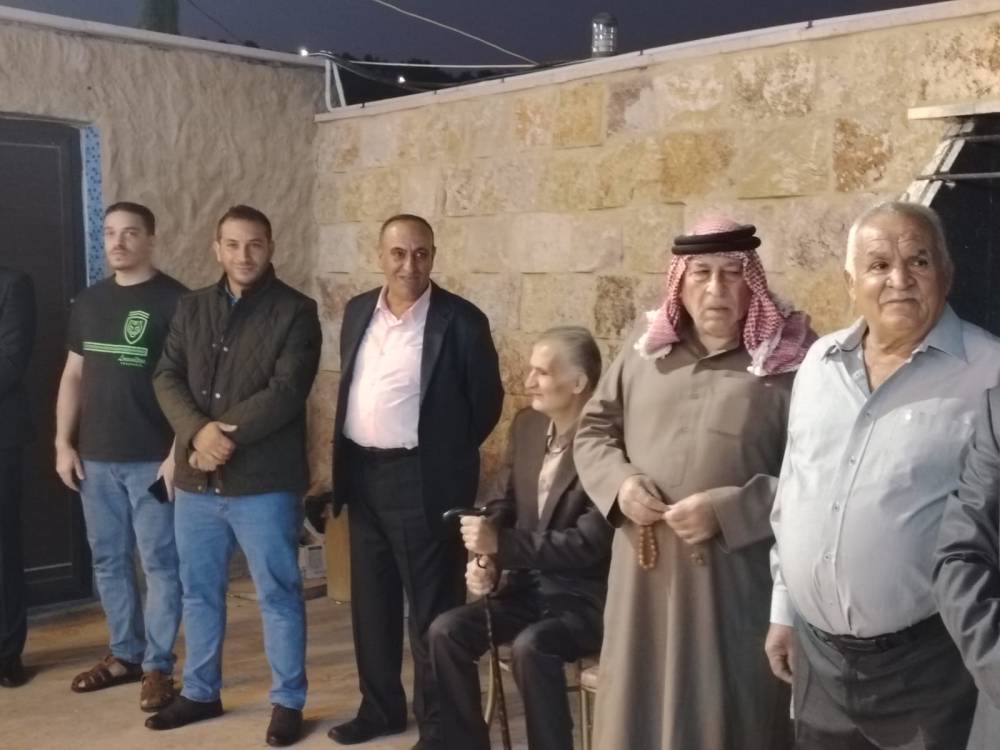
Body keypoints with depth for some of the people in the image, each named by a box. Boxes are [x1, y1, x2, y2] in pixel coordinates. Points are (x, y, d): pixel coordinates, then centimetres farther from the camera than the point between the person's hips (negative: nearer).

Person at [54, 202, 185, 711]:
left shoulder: (174, 301, -7)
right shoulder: (89, 302, 11)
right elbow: (73, 376, 15)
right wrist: (64, 443, 9)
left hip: (152, 458, -6)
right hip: (95, 457, 6)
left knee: (159, 562, 1)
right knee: (108, 560, 14)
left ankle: (158, 666, 12)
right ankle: (124, 654, 28)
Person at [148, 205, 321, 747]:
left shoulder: (295, 312, -5)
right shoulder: (192, 308, 10)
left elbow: (286, 392, -15)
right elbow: (167, 378, 1)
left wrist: (226, 435, -19)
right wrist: (198, 432, -16)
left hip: (264, 480, -5)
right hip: (196, 478, 5)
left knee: (277, 594, 5)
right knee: (198, 592, 16)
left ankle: (288, 702, 19)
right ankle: (200, 693, 33)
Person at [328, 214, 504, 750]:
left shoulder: (461, 320, -10)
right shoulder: (358, 311, 8)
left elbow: (487, 400, -5)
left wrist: (445, 456, 2)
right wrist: (346, 460, 15)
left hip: (421, 481, -6)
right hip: (361, 474, 6)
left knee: (431, 610, 3)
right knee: (371, 601, 17)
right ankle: (380, 707, 33)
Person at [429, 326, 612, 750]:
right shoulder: (527, 425, 4)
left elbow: (591, 543, -23)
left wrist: (501, 544, -25)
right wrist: (487, 560, -5)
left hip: (588, 597, -7)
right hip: (530, 586, 7)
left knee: (530, 647, -32)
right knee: (446, 631, -10)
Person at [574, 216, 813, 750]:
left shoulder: (789, 358, -7)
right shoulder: (644, 346, 8)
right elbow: (593, 429, 15)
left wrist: (728, 512, -18)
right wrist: (618, 484, -4)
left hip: (738, 580, -4)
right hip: (645, 573, 4)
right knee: (641, 705, 14)